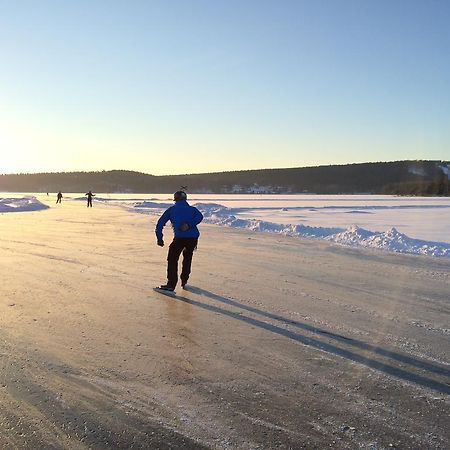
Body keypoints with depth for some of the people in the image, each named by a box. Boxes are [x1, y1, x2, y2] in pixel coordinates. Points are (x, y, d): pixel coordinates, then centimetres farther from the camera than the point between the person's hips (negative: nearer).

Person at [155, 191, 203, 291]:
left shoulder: (171, 209, 19)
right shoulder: (192, 209, 22)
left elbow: (160, 223, 14)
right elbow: (200, 216, -1)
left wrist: (159, 238, 16)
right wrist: (189, 224, -11)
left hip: (180, 237, -3)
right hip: (193, 237, 3)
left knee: (172, 259, 5)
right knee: (187, 258, 25)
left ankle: (171, 284, -3)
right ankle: (184, 281, 28)